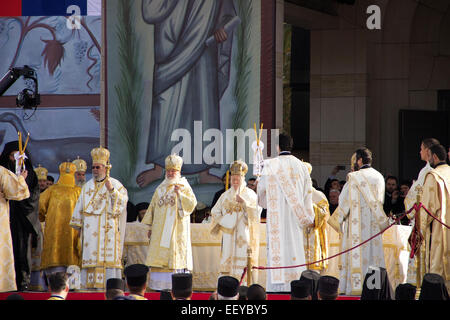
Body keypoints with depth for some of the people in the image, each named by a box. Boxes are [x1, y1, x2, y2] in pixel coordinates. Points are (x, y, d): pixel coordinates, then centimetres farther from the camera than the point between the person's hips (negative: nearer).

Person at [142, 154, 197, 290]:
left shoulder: (184, 188, 4)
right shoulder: (160, 189, 17)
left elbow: (192, 204, -9)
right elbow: (152, 208, 18)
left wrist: (179, 194, -21)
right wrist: (150, 227, 12)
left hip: (176, 229, -4)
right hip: (160, 230, 4)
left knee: (176, 256, -10)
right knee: (160, 256, -2)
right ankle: (160, 285, -1)